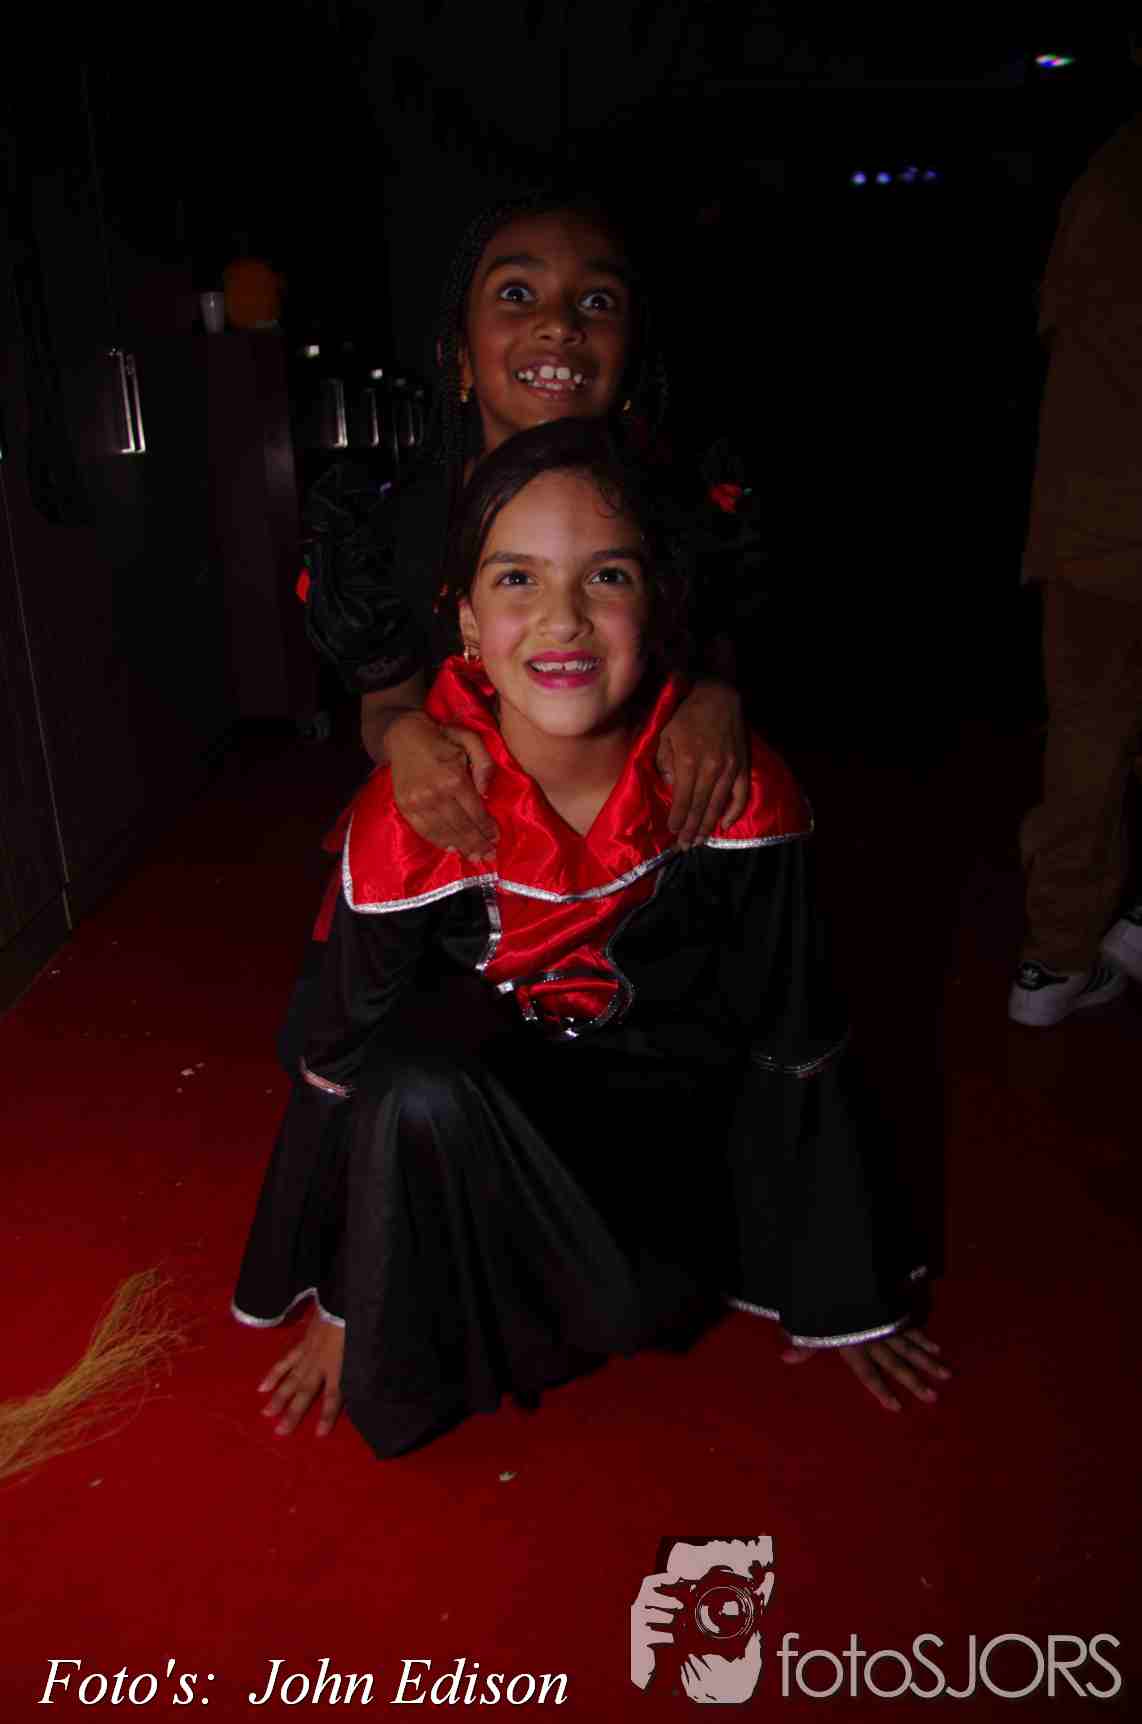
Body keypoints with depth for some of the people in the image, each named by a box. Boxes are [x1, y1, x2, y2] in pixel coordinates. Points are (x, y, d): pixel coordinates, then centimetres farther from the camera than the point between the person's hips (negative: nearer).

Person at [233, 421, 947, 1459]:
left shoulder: (738, 794, -21)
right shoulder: (405, 821, -22)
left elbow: (797, 1051, -11)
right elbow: (347, 1066, -9)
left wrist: (845, 1305, -1)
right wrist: (343, 1304, 2)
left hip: (669, 1103, 0)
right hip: (481, 1118, 0)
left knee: (642, 1306, -25)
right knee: (415, 1090, -31)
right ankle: (427, 1356, -4)